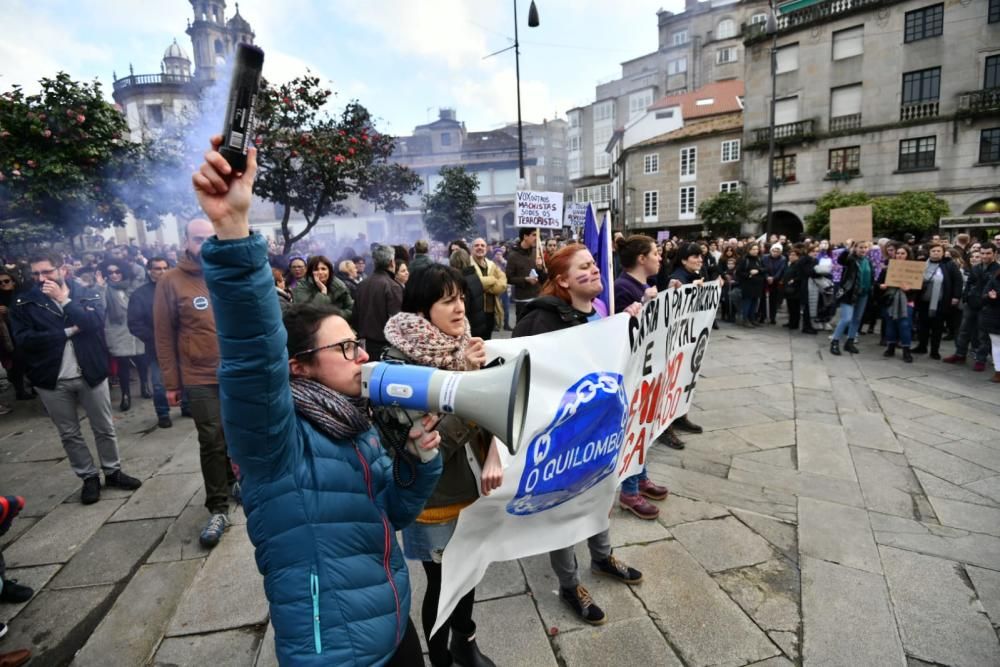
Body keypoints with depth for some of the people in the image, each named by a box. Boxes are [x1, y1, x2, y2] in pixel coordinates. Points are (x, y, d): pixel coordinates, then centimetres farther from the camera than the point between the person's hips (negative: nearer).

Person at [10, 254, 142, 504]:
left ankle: (113, 472, 26)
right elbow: (23, 339, -11)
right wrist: (68, 331, -15)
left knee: (104, 428, 10)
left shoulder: (89, 294, 0)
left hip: (91, 373, -1)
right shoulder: (24, 303, 0)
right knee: (69, 434, 10)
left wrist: (64, 300, -15)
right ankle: (89, 478, 25)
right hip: (52, 379, 1)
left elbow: (95, 323, -17)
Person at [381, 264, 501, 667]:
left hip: (471, 488, 6)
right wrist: (465, 377, -31)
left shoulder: (465, 347, -4)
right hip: (433, 498, -5)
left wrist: (493, 454, -19)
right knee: (442, 584, 13)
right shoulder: (400, 365, -21)